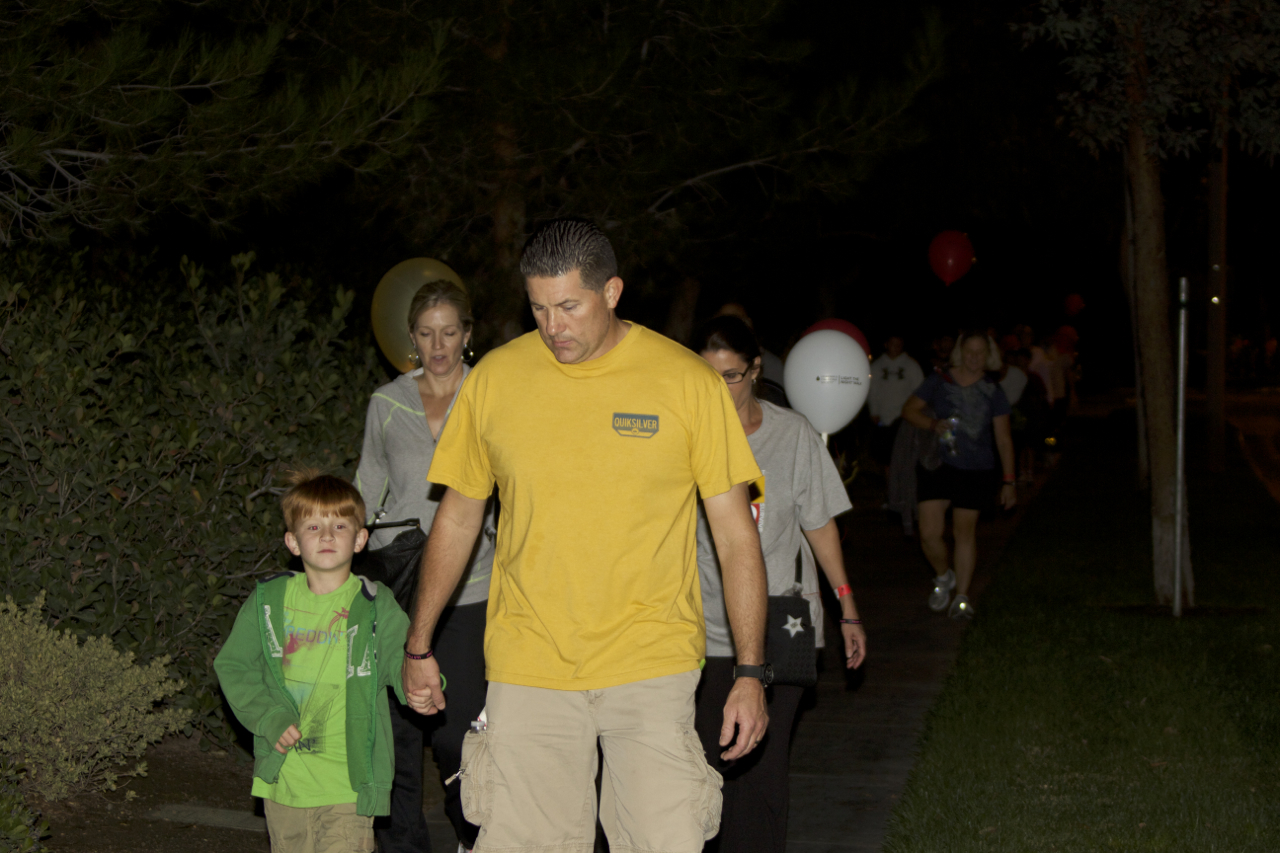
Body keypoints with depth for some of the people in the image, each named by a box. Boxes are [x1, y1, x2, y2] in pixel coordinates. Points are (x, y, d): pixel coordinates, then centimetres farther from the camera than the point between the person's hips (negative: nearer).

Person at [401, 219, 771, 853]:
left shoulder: (689, 383, -3)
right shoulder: (493, 380, 2)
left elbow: (736, 534, 1)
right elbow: (457, 519, 13)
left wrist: (751, 672, -3)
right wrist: (419, 646, 16)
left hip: (651, 666, -1)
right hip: (526, 673, 2)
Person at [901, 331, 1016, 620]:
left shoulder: (993, 391, 1)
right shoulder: (940, 381, -1)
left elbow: (1003, 438, 3)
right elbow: (909, 409, 3)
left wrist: (1009, 481, -1)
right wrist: (933, 424, -17)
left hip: (976, 470, 0)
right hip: (937, 465, 0)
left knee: (965, 531, 4)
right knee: (929, 533, -6)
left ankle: (962, 595, 18)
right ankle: (943, 576, 25)